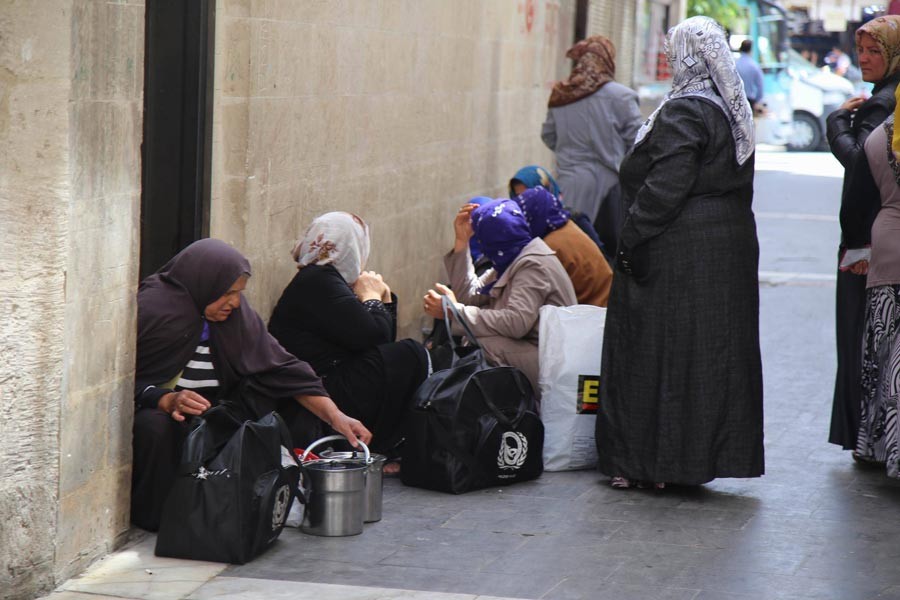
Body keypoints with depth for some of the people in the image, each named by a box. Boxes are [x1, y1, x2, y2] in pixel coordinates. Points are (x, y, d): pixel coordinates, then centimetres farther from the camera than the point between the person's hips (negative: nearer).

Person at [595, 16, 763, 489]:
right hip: (731, 246, 9)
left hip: (678, 252, -9)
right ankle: (701, 455, 17)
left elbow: (665, 187, -22)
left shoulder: (683, 113, -16)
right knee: (712, 346, 11)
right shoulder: (734, 111, 12)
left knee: (656, 349, -1)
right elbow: (737, 184, 14)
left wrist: (631, 238, -17)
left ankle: (650, 460, 3)